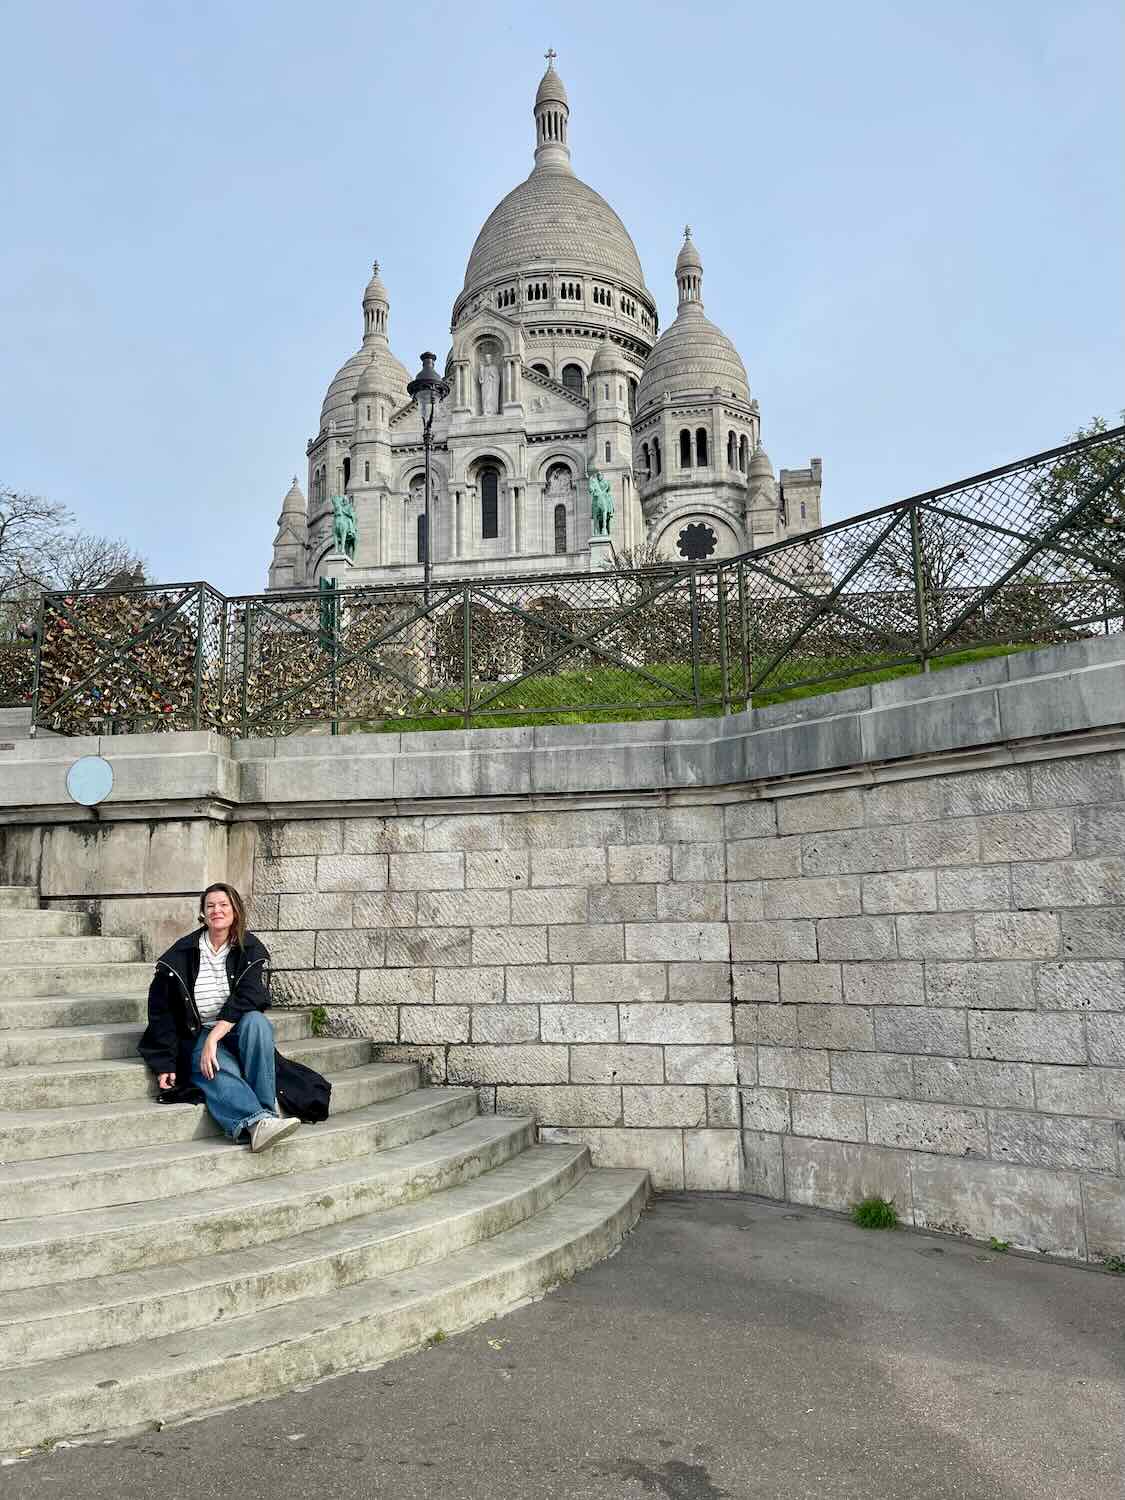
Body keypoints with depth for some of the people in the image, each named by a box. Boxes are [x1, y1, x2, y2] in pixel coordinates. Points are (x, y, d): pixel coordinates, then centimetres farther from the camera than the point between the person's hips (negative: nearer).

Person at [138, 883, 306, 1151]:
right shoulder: (181, 954, 2)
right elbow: (160, 1012, 2)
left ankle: (268, 1107, -37)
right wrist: (165, 1065, -6)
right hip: (199, 1035, -1)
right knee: (221, 1070, -33)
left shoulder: (252, 950, 1)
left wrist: (214, 1037, -26)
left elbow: (247, 1000, -13)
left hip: (238, 1030, 1)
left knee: (255, 1020, -34)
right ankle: (258, 1121, -59)